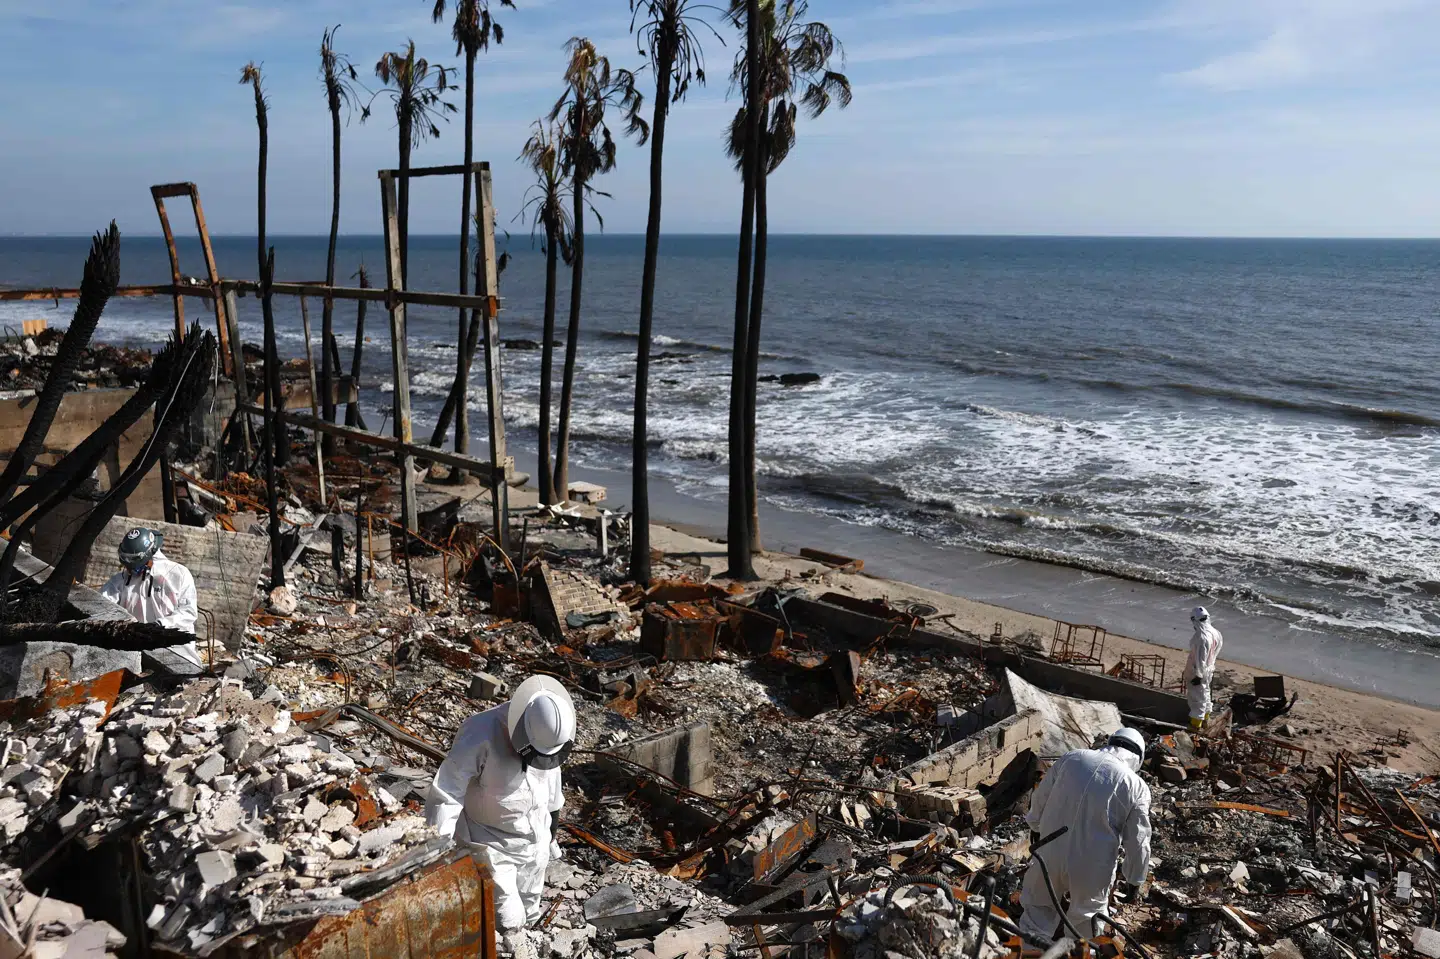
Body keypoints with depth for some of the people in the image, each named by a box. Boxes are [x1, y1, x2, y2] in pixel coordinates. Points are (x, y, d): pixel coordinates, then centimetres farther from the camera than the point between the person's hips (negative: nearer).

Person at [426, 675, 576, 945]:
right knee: (507, 921, -3)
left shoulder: (546, 729, -14)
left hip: (536, 842, 6)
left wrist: (552, 825, 18)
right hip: (491, 846, -5)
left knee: (526, 915, 20)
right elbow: (445, 795, -30)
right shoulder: (480, 736, -33)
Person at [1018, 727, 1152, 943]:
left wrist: (1035, 826, 28)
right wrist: (1134, 878, 12)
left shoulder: (1070, 759, 1)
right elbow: (1138, 841, -3)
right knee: (1085, 916, 22)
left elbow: (1039, 799, 11)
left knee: (1038, 907, 22)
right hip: (1092, 868, -2)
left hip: (1051, 855, 2)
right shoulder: (1136, 786, -7)